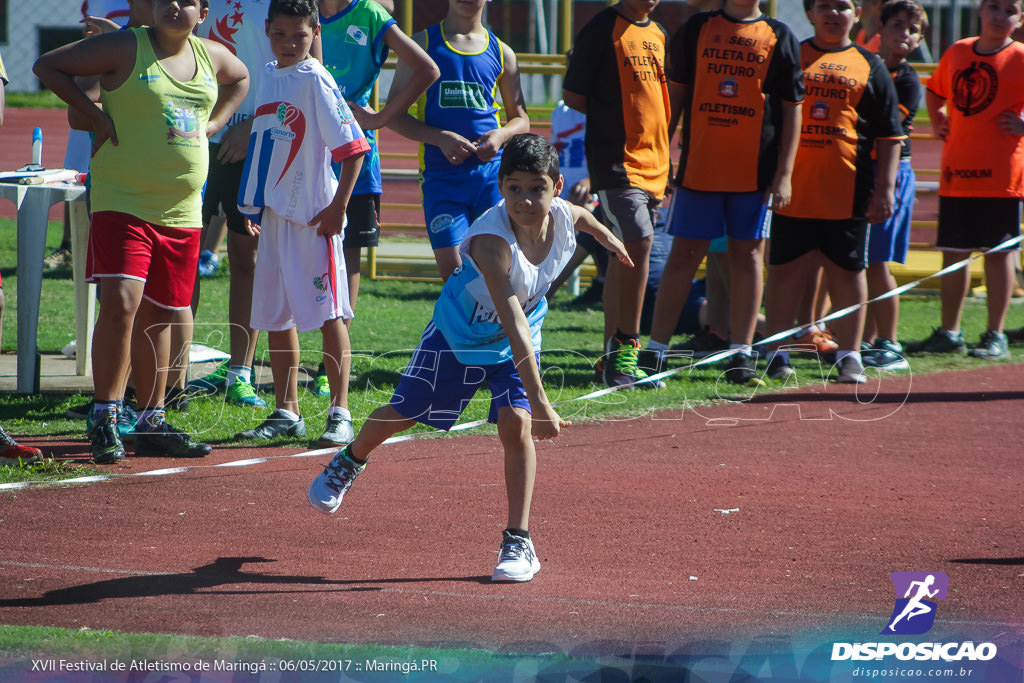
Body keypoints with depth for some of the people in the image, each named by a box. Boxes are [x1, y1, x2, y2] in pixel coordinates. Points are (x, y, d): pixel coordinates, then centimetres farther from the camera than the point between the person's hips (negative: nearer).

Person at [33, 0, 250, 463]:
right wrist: (96, 114, -9)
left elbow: (240, 79, 33)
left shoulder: (211, 56, 10)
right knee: (121, 302, -19)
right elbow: (46, 66, -3)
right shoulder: (124, 48, -6)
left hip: (182, 211, 5)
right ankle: (104, 420, -12)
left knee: (158, 316, 10)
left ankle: (151, 425, 18)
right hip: (122, 203, -5)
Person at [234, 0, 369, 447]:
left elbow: (353, 147, -15)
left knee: (328, 313, -3)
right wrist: (255, 206, 20)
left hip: (313, 216, -8)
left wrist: (338, 206, -18)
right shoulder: (270, 77, 11)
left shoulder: (315, 81, -12)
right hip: (274, 212, 8)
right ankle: (286, 413, 20)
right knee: (275, 316, 11)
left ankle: (340, 414, 1)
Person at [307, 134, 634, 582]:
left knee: (516, 425, -17)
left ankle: (519, 543, -10)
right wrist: (539, 401, -52)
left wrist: (608, 238, 30)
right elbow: (513, 321, -48)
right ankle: (350, 462, 47)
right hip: (458, 332, -3)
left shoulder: (565, 217, -23)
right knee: (403, 414, 15)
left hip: (516, 344, 3)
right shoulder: (491, 241, -43)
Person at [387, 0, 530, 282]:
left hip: (491, 170, 2)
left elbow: (521, 119, 20)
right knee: (452, 272, -9)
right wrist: (440, 138, -13)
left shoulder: (501, 53, 12)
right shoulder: (424, 43, 5)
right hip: (441, 174, -2)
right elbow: (394, 114, 3)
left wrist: (501, 134, -4)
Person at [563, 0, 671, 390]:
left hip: (653, 162, 8)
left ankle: (613, 354, 15)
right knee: (638, 243, -18)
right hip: (617, 158, -8)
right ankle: (625, 347, -11)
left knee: (627, 253, 10)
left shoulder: (658, 35, 16)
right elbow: (573, 96, -5)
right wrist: (615, 121, -1)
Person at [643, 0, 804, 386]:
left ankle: (741, 354, 8)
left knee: (747, 256, 2)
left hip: (755, 171, 0)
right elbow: (675, 94, 10)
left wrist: (784, 174, -3)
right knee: (684, 255, 2)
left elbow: (792, 109, 4)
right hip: (698, 165, 0)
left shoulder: (780, 38, 5)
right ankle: (655, 350, 6)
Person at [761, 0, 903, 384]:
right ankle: (777, 353, 10)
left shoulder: (870, 67, 9)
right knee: (784, 269, 3)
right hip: (792, 190, 0)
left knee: (847, 270, 5)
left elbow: (889, 136, 7)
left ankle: (849, 355, 12)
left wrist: (885, 188, -2)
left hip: (849, 191, 0)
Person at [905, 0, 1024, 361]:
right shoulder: (957, 52, 9)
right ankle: (949, 332, 18)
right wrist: (937, 123, 14)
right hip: (956, 171, 5)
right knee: (953, 252, 9)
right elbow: (934, 91, 27)